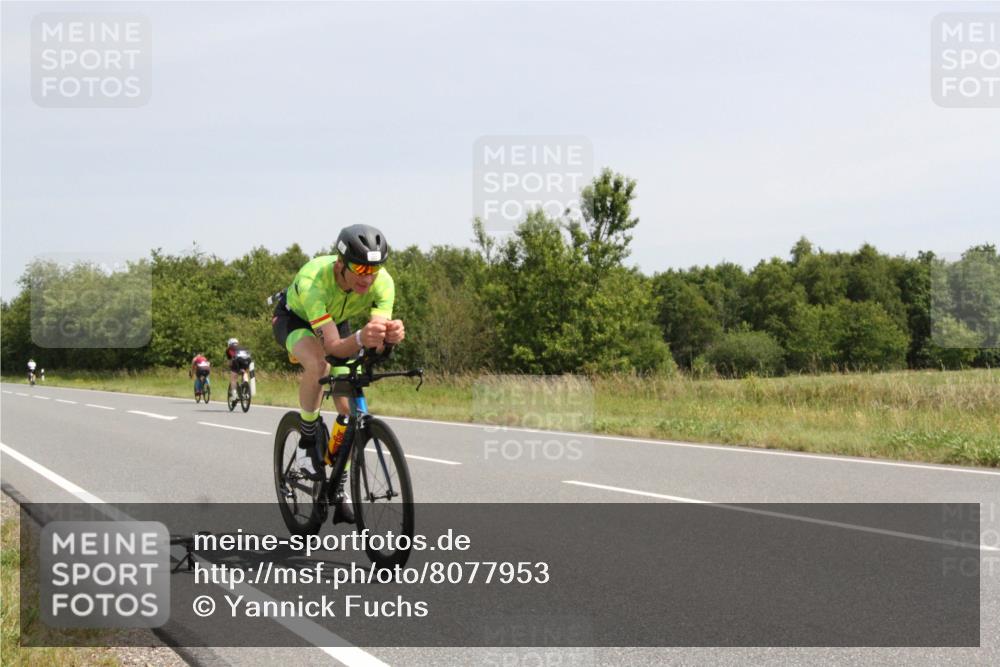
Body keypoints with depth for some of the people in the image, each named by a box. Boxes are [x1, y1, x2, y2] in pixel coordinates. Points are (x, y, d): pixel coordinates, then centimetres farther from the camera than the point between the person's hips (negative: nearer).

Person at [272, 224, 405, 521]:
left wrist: (392, 332, -63)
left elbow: (378, 332, -39)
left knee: (350, 409, -6)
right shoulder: (313, 280, -43)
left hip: (337, 321, 4)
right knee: (317, 364, -38)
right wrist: (361, 339, -69)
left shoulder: (382, 282, -32)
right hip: (295, 319, -4)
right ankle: (307, 444, -15)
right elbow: (334, 346, -48)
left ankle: (340, 491, 12)